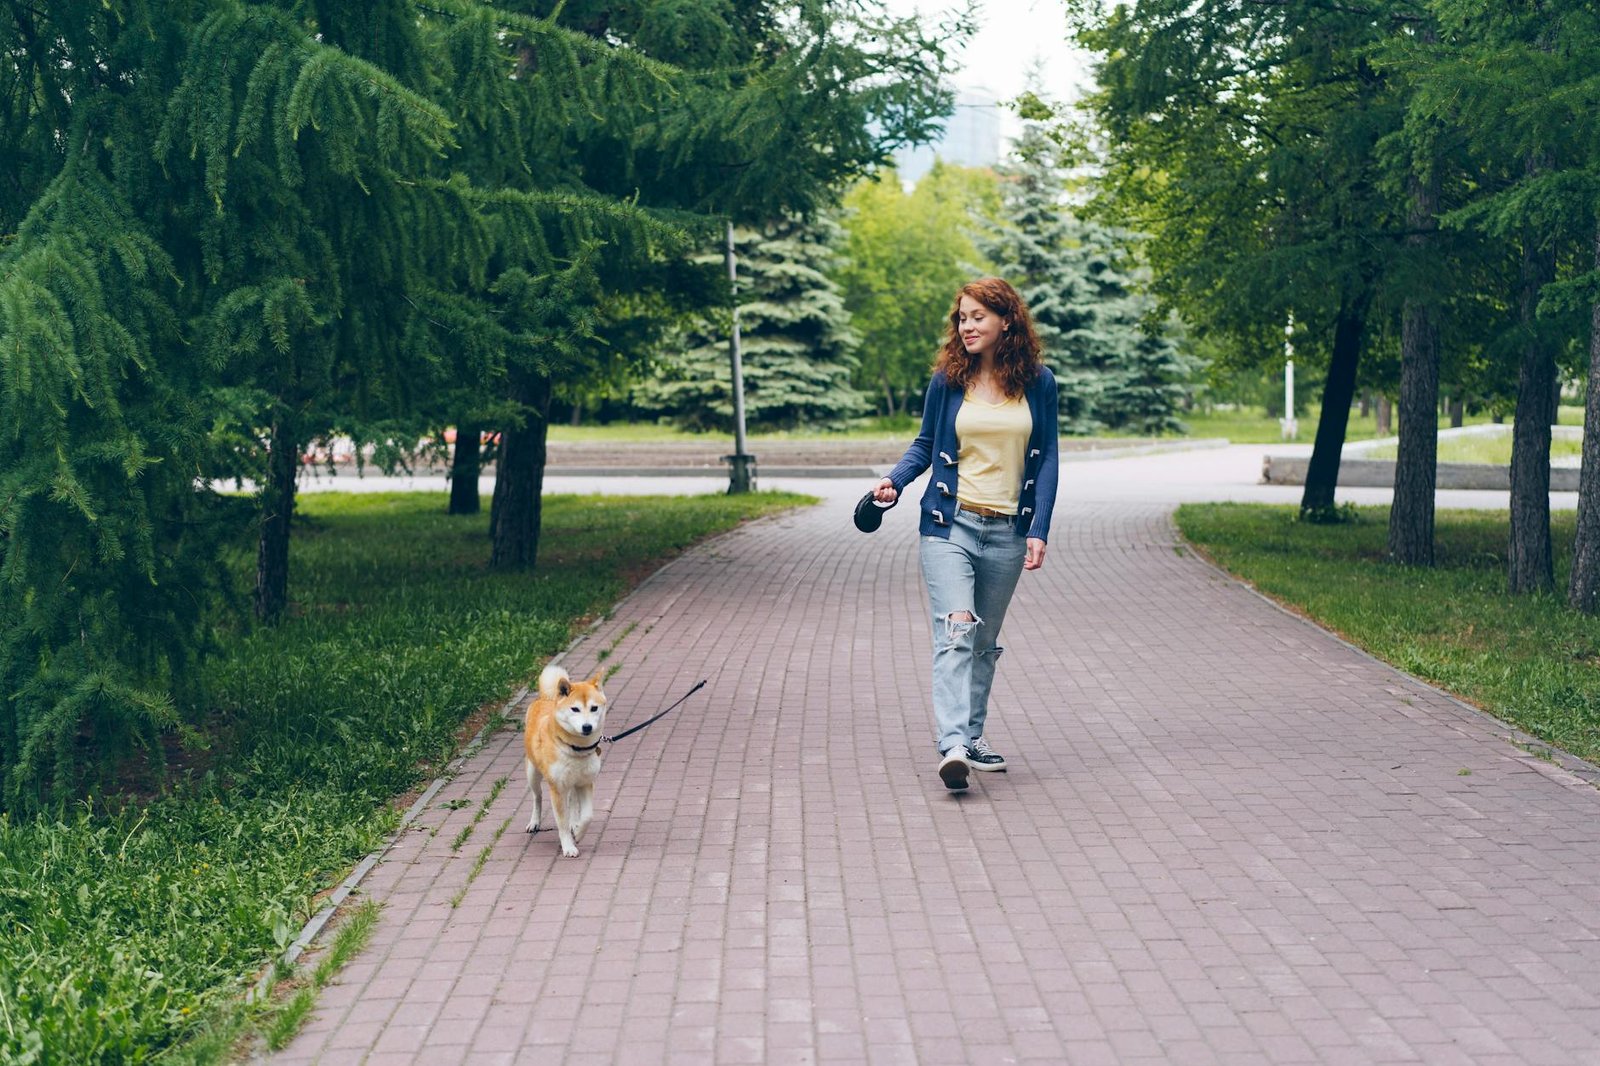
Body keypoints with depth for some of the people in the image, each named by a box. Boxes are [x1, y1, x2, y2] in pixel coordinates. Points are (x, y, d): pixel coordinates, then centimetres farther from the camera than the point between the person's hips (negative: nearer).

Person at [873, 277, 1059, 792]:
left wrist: (1039, 529, -2)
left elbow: (1048, 458, 5)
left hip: (1007, 532, 2)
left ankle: (972, 736, 24)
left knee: (985, 640, 12)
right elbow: (925, 444, 11)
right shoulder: (948, 381, 1)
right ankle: (953, 746, -24)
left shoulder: (1038, 383, 3)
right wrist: (894, 480, -8)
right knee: (956, 631, -16)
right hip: (950, 524, -2)